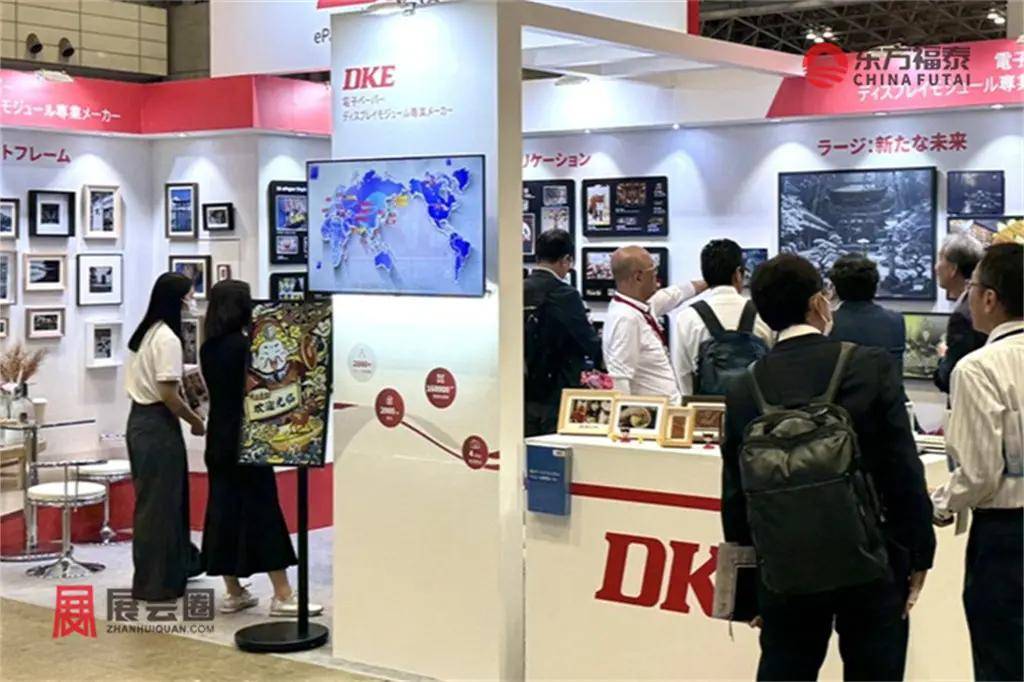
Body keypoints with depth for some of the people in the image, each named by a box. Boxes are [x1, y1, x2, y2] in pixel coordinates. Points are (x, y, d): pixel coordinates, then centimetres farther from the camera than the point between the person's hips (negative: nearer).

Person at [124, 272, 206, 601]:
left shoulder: (145, 332, 12)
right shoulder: (167, 338, -18)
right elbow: (168, 394, -20)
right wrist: (197, 422, -8)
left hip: (140, 419, 10)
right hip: (158, 425, -10)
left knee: (163, 497, 20)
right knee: (159, 502, -1)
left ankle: (180, 561, 34)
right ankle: (155, 582, 7)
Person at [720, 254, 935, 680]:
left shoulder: (744, 391, -1)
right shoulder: (871, 367, -9)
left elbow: (735, 494, 4)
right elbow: (905, 471, -9)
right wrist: (918, 556, 1)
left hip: (786, 569, 2)